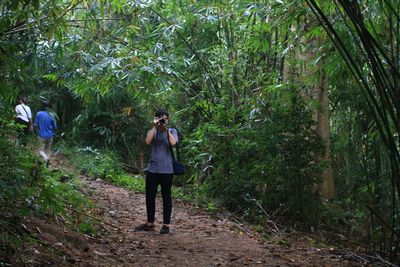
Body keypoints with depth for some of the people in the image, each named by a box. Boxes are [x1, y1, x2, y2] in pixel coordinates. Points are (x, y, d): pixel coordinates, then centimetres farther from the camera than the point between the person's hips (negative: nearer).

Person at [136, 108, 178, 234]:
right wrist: (154, 127, -12)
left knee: (166, 197, 3)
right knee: (150, 197, 7)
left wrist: (166, 129, -11)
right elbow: (148, 141, -11)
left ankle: (166, 225, 9)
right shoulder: (152, 131, 10)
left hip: (166, 170, -2)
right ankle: (150, 223, 19)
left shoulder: (172, 131, 6)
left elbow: (173, 142, -14)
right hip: (152, 169, 3)